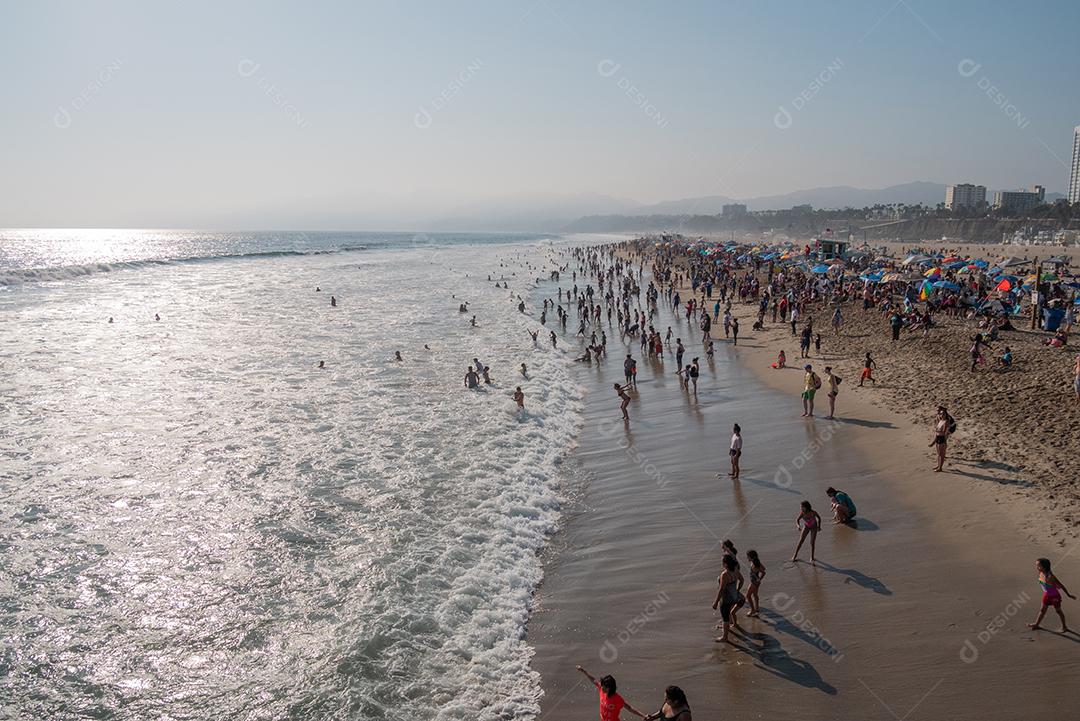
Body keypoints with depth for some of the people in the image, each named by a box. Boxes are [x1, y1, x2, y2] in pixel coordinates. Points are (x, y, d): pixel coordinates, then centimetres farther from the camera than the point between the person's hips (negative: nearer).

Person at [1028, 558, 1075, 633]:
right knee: (1042, 610, 17)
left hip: (1054, 596, -7)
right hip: (1047, 595, 7)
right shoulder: (1041, 574, -12)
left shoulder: (1050, 577, -35)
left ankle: (1064, 627, 33)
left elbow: (1061, 585, -24)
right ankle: (1036, 624, 29)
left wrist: (1069, 595, -16)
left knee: (1058, 611, 13)